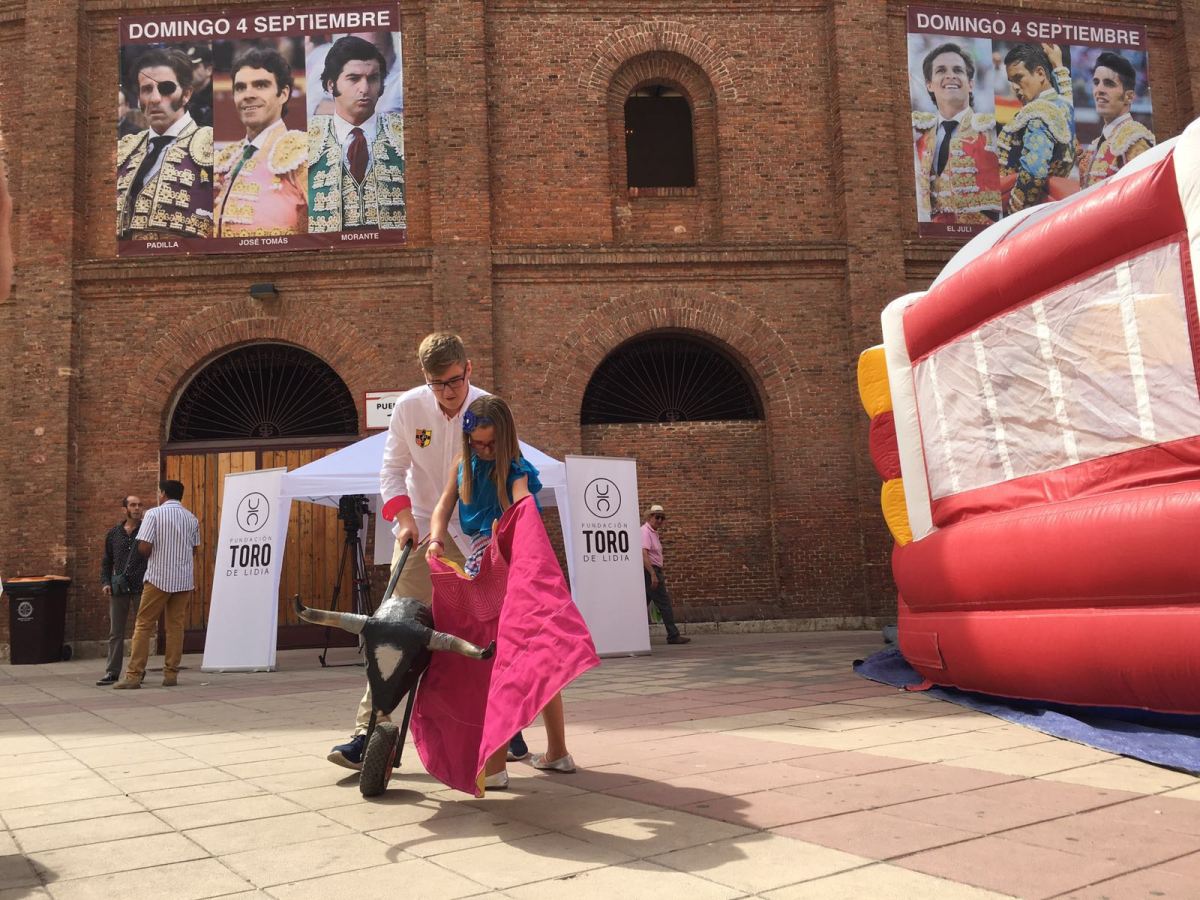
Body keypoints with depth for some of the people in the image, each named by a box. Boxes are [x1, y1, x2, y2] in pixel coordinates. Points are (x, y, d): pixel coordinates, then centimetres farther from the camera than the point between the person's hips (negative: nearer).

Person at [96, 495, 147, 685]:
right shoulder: (113, 533, 10)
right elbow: (106, 561, 16)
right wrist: (105, 582, 2)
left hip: (141, 588, -2)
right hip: (118, 589, 3)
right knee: (115, 632, 4)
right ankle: (112, 672, 9)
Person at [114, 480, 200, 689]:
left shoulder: (154, 514, -7)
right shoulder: (192, 519, 7)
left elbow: (143, 548, -11)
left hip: (158, 577, -4)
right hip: (184, 579, 4)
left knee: (143, 625, 3)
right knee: (175, 626, 8)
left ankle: (134, 675, 1)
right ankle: (171, 674, 7)